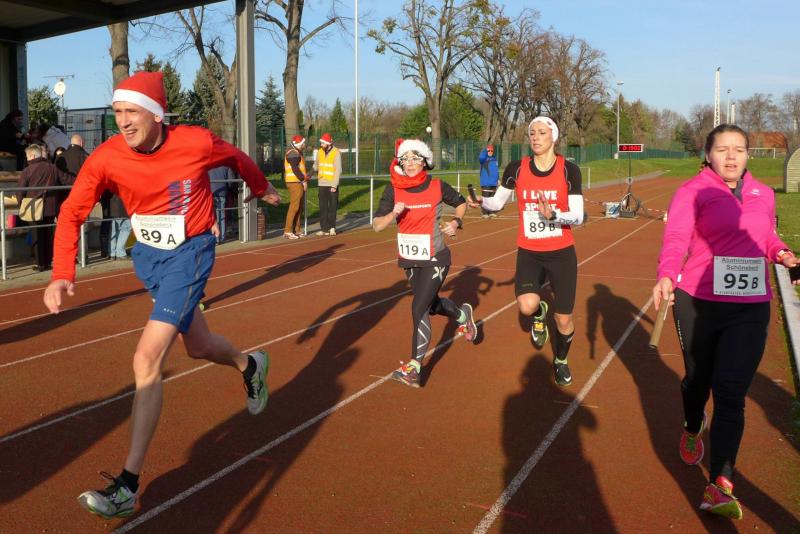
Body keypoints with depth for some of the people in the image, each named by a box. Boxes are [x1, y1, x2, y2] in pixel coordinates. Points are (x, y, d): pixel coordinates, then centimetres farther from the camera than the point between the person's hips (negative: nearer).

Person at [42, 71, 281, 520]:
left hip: (189, 253, -5)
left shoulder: (197, 143, -19)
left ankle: (128, 486, -10)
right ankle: (250, 365, 56)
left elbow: (236, 158, 3)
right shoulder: (106, 158, -14)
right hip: (147, 255, 5)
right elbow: (72, 213, -10)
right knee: (199, 346, 20)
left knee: (147, 361, -15)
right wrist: (62, 276, -24)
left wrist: (262, 188, 22)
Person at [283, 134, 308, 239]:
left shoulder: (297, 152, 21)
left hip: (299, 183, 11)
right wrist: (304, 180, -16)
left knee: (300, 207, 12)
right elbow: (295, 169, -19)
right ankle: (287, 231, -10)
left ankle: (296, 230, 18)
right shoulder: (293, 153, -12)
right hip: (295, 183, -11)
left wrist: (305, 178, 10)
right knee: (294, 206, -11)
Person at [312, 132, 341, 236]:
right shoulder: (320, 151, 8)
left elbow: (338, 170, -12)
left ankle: (331, 227, 8)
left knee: (332, 207, 1)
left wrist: (334, 185, -16)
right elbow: (316, 165, 20)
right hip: (321, 184, 5)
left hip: (332, 185, -5)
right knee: (322, 207, 5)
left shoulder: (336, 153, -9)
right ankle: (324, 228, 9)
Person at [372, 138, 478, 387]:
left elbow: (460, 202, 9)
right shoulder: (393, 190, -7)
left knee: (419, 307, -14)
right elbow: (377, 226, -10)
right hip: (409, 260, 4)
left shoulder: (437, 187, -10)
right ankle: (462, 314, 54)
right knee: (432, 304, 21)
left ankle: (413, 369, -5)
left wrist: (456, 222, -9)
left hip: (435, 259, -4)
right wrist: (393, 213, -28)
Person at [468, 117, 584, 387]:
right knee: (527, 306, -26)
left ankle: (561, 361, 39)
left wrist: (553, 215, -29)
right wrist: (482, 201, -15)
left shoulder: (569, 170, -8)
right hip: (529, 253, 1)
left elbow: (578, 216, -9)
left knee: (564, 321, 5)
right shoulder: (516, 168, -3)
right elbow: (497, 202, 8)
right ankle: (539, 313, 15)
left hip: (562, 253, 0)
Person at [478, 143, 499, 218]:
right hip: (485, 182, -7)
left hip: (494, 182, 7)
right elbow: (481, 157, -29)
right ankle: (484, 213, -8)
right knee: (485, 198, -10)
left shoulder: (494, 158, 17)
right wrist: (485, 150, -22)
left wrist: (498, 178, 18)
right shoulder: (484, 158, -3)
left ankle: (491, 212, 19)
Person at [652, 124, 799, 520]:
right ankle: (692, 431, 50)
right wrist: (667, 276, -39)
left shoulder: (764, 194, 9)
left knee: (730, 393, -7)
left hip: (751, 309, 2)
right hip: (698, 304, -2)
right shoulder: (692, 191, -6)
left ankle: (719, 487, -7)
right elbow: (675, 238, -20)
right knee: (698, 379, 16)